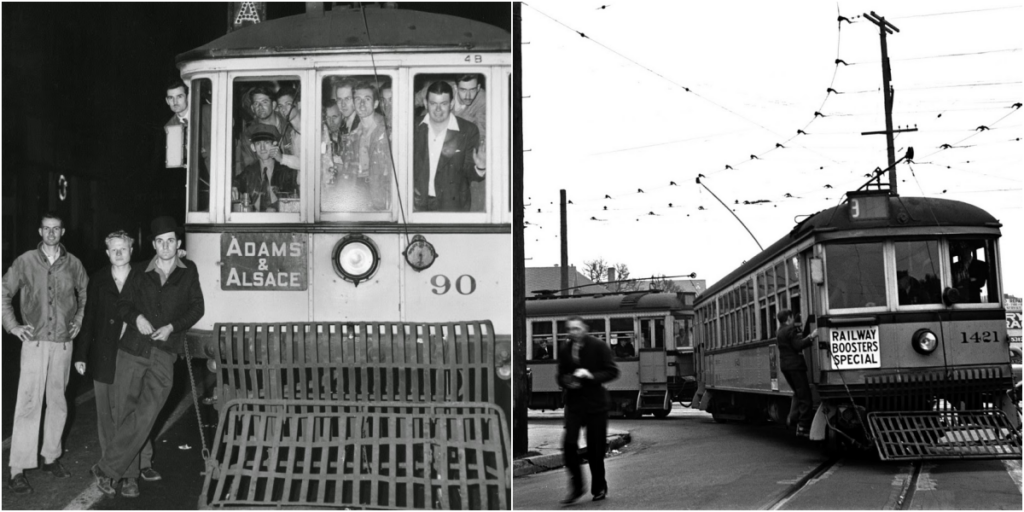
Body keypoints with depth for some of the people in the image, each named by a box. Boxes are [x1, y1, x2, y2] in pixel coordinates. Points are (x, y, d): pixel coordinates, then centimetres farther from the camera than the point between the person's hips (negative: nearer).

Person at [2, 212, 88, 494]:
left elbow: (86, 294, 19)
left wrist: (79, 321, 9)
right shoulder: (25, 262, -2)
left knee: (57, 402, 10)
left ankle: (51, 457, 23)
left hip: (63, 342, 3)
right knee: (28, 403, -8)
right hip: (34, 342, -3)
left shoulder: (73, 264, 4)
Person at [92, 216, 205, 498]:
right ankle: (129, 475, 14)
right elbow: (123, 304, 14)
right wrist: (136, 317, -7)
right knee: (125, 413, 2)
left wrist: (172, 327, -5)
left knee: (144, 416, -14)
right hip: (132, 350, 2)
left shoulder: (188, 271, 8)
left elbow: (197, 307, 9)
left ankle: (107, 468, -4)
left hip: (163, 354, -1)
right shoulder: (139, 272, 9)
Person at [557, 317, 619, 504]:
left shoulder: (599, 347, -5)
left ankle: (599, 488, 20)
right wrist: (567, 382, -9)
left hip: (596, 403, -2)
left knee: (596, 447, 2)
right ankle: (576, 487, 3)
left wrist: (591, 376, -20)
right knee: (569, 443, -12)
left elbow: (612, 372, -6)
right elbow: (561, 376, 14)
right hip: (574, 402, 2)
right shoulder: (565, 351, 5)